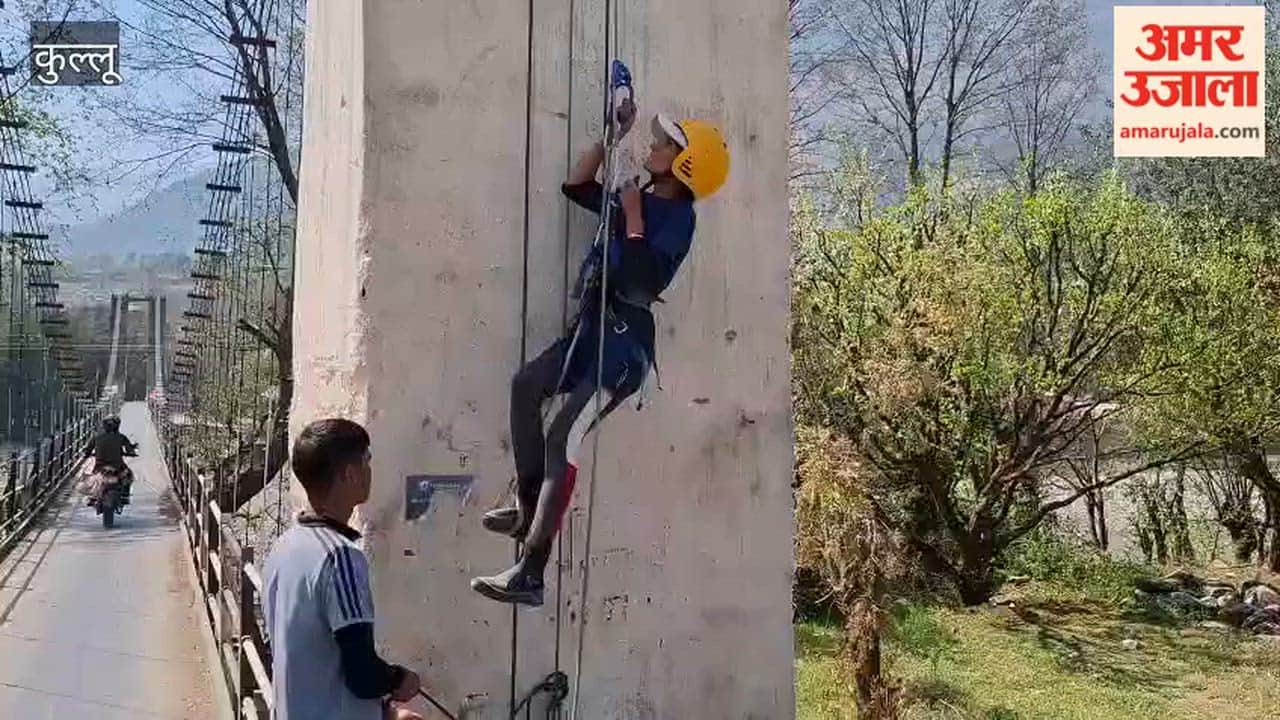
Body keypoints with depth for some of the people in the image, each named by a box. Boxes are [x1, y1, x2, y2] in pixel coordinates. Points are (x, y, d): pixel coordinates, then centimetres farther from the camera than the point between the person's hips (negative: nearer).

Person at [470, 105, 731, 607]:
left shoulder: (677, 217, -8)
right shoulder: (640, 200, 16)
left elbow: (645, 281, -22)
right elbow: (577, 185, 28)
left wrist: (633, 220, -14)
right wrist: (613, 135, 22)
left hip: (624, 339, -9)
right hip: (594, 325, 9)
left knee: (563, 440, -18)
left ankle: (530, 575, -20)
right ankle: (529, 510, 4)